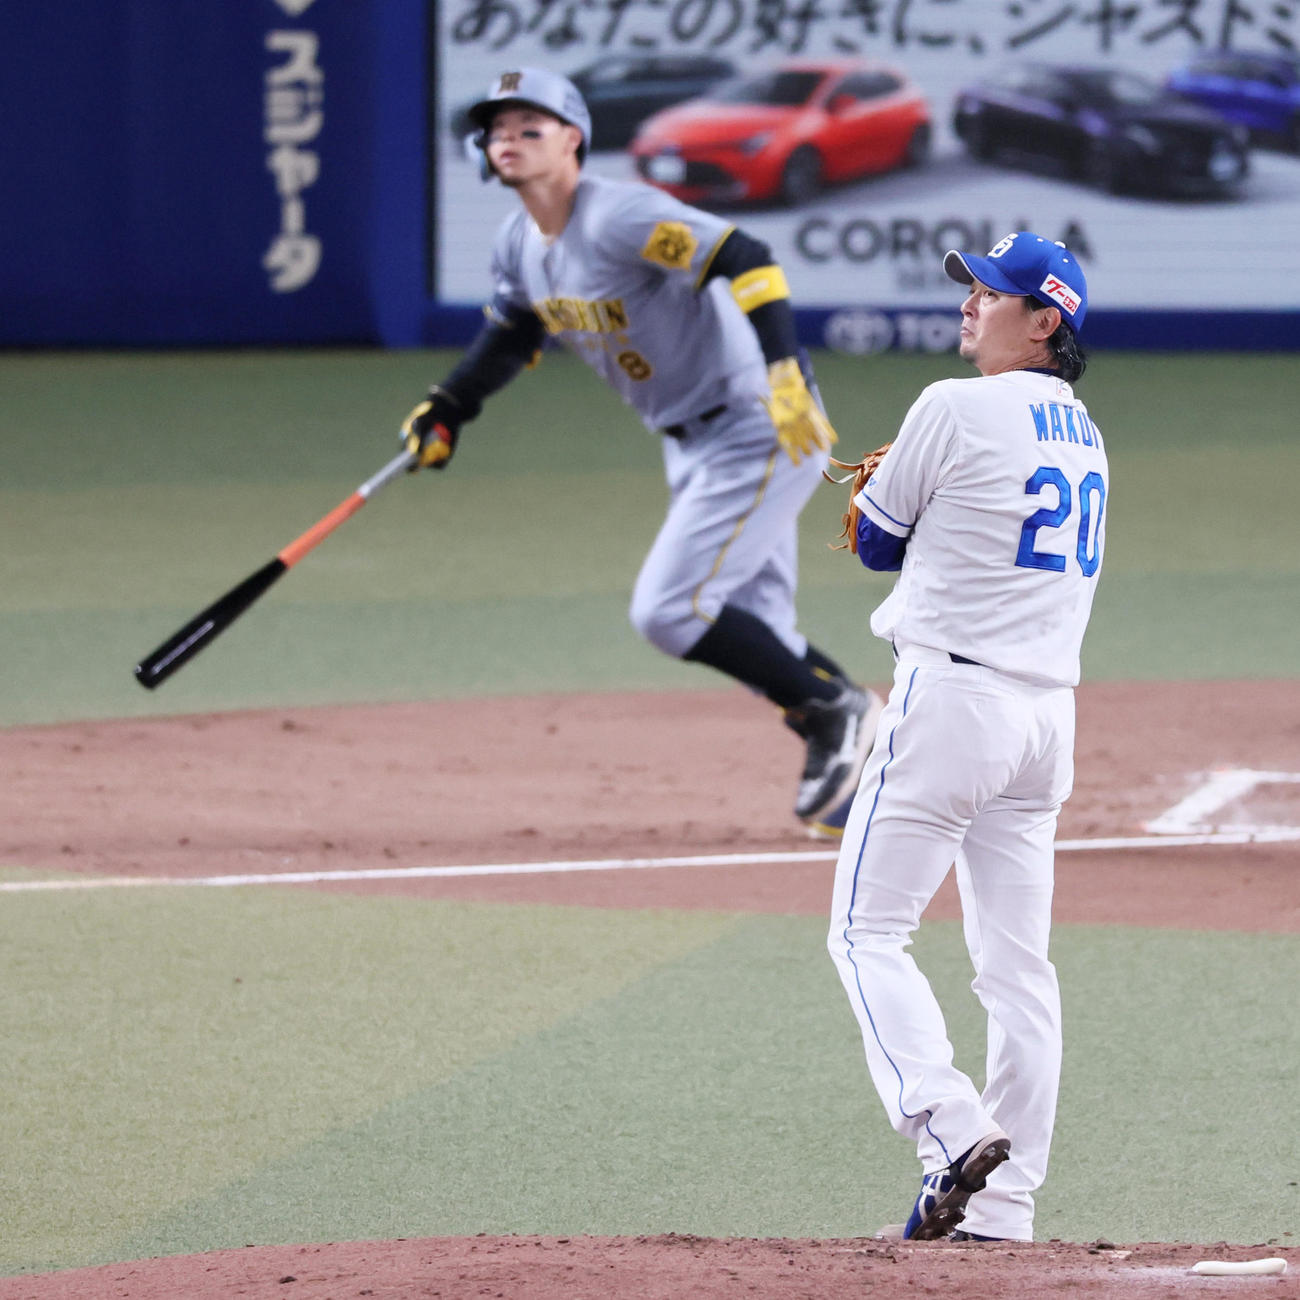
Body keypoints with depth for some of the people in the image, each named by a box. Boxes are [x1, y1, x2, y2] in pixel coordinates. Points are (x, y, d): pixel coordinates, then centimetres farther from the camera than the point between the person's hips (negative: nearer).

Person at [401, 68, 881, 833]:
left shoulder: (617, 218, -23)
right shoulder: (520, 246, 5)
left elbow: (744, 261, -32)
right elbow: (512, 336, 23)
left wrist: (784, 373, -43)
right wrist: (446, 411, 8)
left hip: (760, 433, -9)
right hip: (693, 450, 9)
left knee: (668, 611, -14)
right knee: (757, 638, 11)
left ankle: (839, 713, 0)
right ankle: (863, 770, 23)